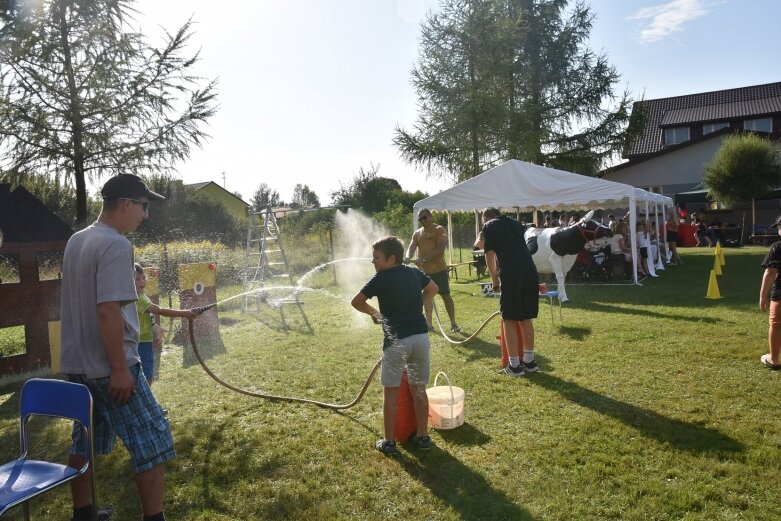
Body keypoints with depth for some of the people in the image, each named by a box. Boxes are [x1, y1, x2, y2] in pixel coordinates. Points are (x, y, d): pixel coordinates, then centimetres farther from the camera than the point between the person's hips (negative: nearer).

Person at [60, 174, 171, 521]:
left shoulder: (76, 241, 9)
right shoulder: (116, 245, -19)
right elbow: (108, 311, -25)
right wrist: (119, 368, -21)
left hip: (77, 363, 9)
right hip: (107, 366, -9)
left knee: (85, 440, 20)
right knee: (152, 440, 0)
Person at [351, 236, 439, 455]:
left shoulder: (382, 278, -6)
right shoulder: (414, 272, 10)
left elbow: (356, 302, 0)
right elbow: (433, 289, 28)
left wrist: (374, 313, 17)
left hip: (396, 340, -5)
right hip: (421, 336, 5)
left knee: (390, 391, 9)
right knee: (418, 389, 16)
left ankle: (389, 442, 16)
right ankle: (423, 436, 26)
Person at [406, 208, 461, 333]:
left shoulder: (439, 230, -7)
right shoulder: (417, 233, 12)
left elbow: (440, 249, -19)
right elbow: (411, 247, 0)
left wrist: (424, 259, -28)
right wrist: (408, 257, -24)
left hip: (438, 269, -6)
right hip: (423, 270, 6)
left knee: (445, 295, -3)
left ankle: (453, 324, 4)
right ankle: (429, 324, 22)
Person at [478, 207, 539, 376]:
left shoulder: (489, 226, 11)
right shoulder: (515, 223, 27)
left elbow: (490, 256, 14)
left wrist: (495, 280, 27)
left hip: (511, 273, -6)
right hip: (530, 270, 6)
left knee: (509, 319, 5)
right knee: (526, 318, 16)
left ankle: (514, 365, 8)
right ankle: (529, 361, 23)